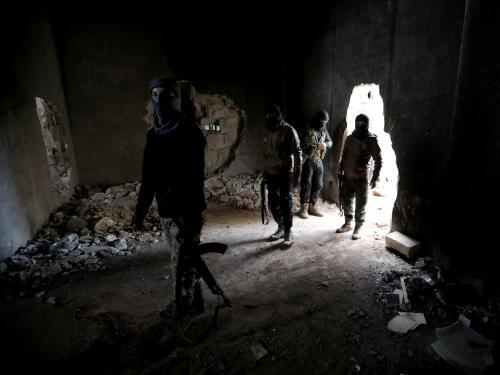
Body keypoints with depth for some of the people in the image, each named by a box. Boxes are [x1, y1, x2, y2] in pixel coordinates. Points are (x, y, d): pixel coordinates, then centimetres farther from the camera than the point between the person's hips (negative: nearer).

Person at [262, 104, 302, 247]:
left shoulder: (289, 131, -11)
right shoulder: (268, 131, 9)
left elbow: (297, 153, -12)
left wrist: (297, 172, -16)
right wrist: (264, 171, 17)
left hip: (285, 173, -6)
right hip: (271, 173, 6)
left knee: (285, 203, -3)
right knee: (273, 202, 11)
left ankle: (288, 232, 9)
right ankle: (281, 227, 28)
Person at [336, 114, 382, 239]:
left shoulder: (372, 140, -6)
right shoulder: (350, 138, 7)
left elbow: (378, 160, -5)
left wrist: (375, 178, -9)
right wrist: (340, 171, 14)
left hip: (361, 177, -5)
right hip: (347, 176, 5)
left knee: (360, 203, 2)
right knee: (345, 199, 12)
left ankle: (358, 227, 15)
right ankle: (348, 223, 29)